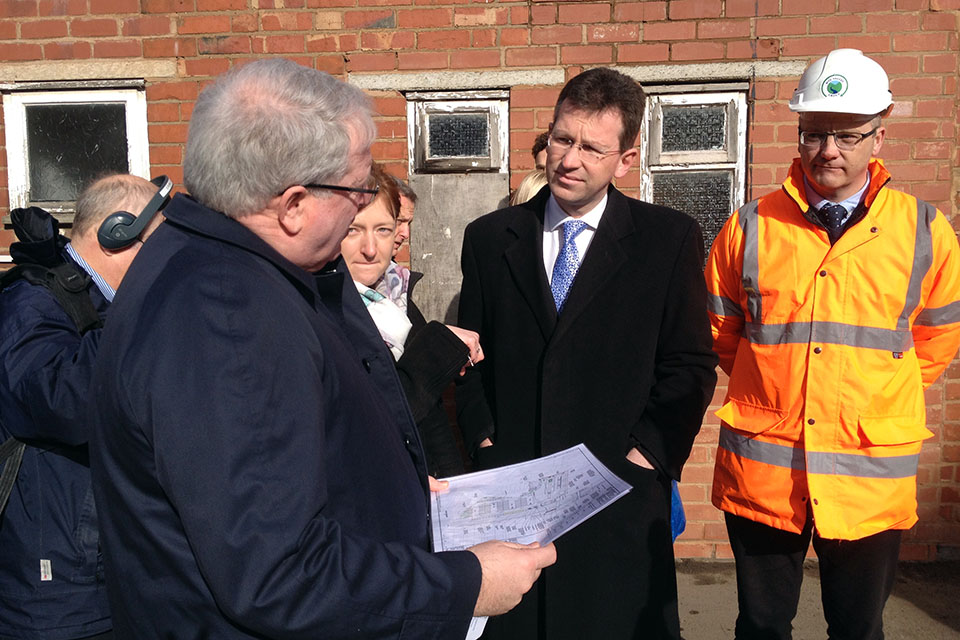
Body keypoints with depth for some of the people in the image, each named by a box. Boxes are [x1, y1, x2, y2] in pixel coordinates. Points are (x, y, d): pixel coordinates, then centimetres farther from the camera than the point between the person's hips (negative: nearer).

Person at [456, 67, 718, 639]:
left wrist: (649, 451, -9)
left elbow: (691, 366, -1)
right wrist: (483, 437, -1)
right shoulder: (489, 237, 5)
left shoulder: (670, 238, -1)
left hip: (622, 492, -1)